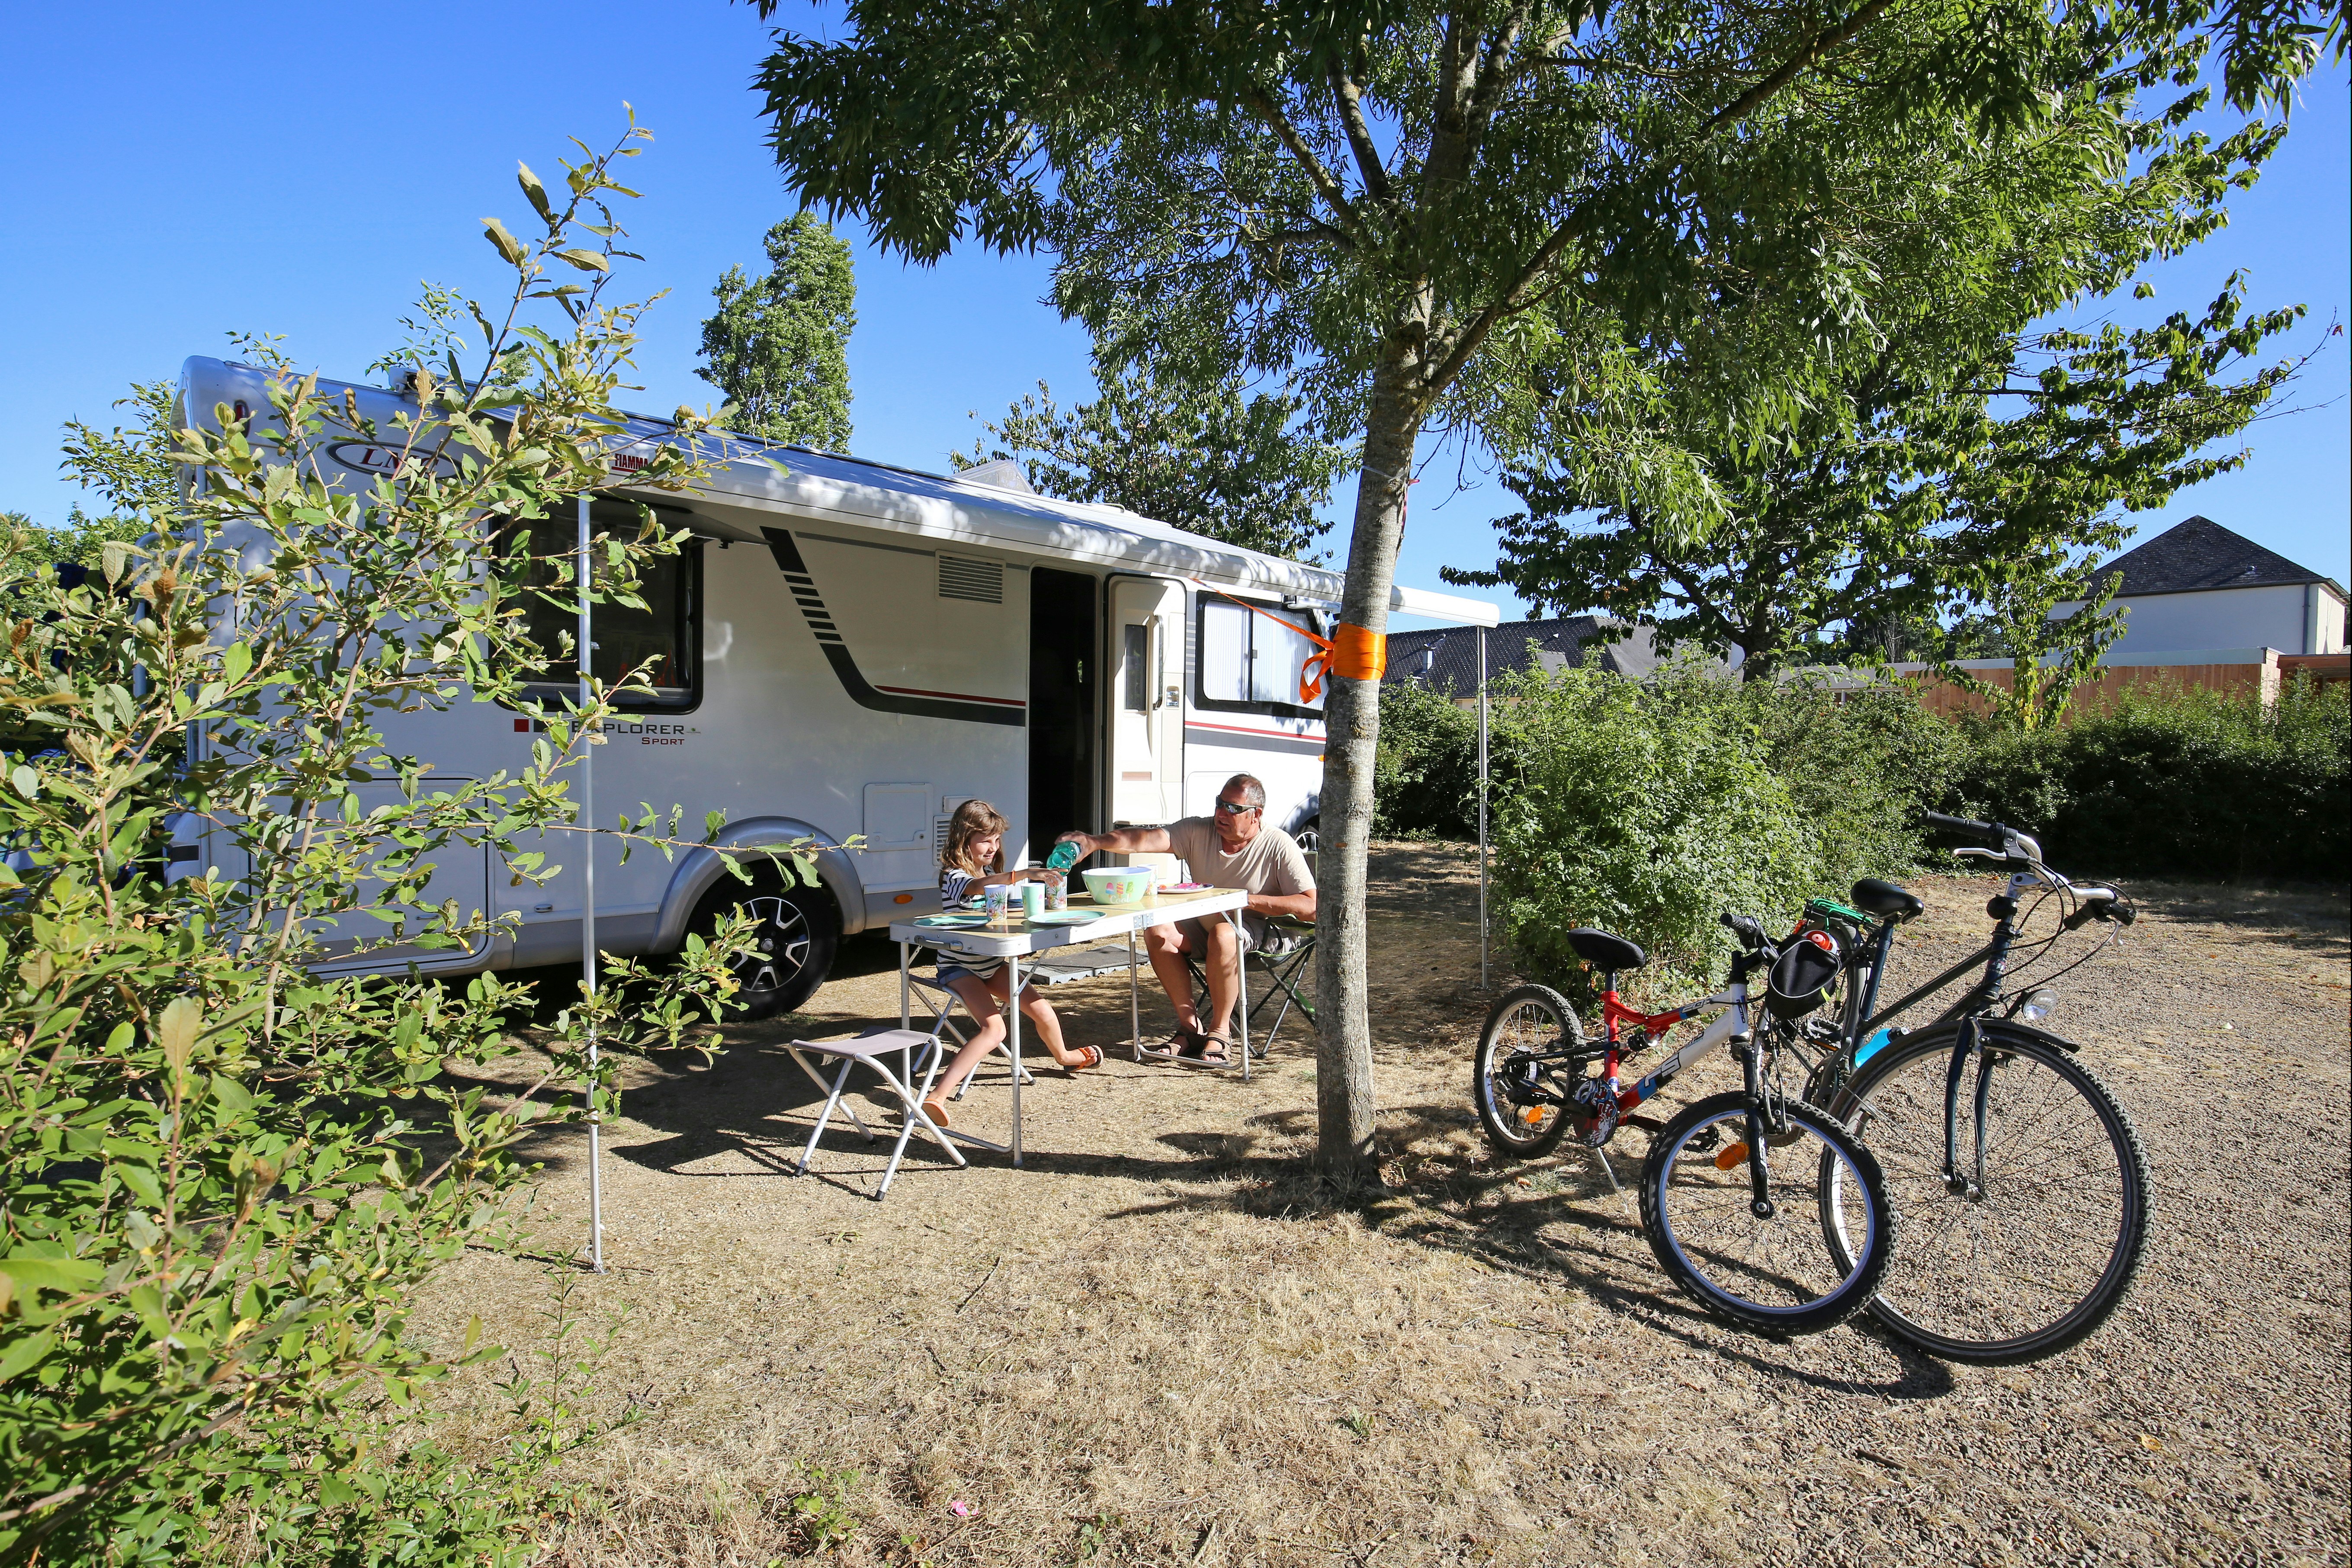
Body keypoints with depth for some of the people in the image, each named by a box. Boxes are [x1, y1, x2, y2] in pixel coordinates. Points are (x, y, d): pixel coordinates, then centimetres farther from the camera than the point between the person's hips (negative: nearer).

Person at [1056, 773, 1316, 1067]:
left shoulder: (1278, 846, -15)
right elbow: (1144, 839, -22)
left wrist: (1250, 899, -25)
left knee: (1223, 935, -36)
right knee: (1158, 933, -24)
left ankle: (1219, 1032, -18)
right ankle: (1190, 1026, -11)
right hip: (1204, 921, 4)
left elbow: (1311, 907, -19)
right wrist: (1094, 842, -39)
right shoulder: (1198, 831, -8)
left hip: (1256, 927, -4)